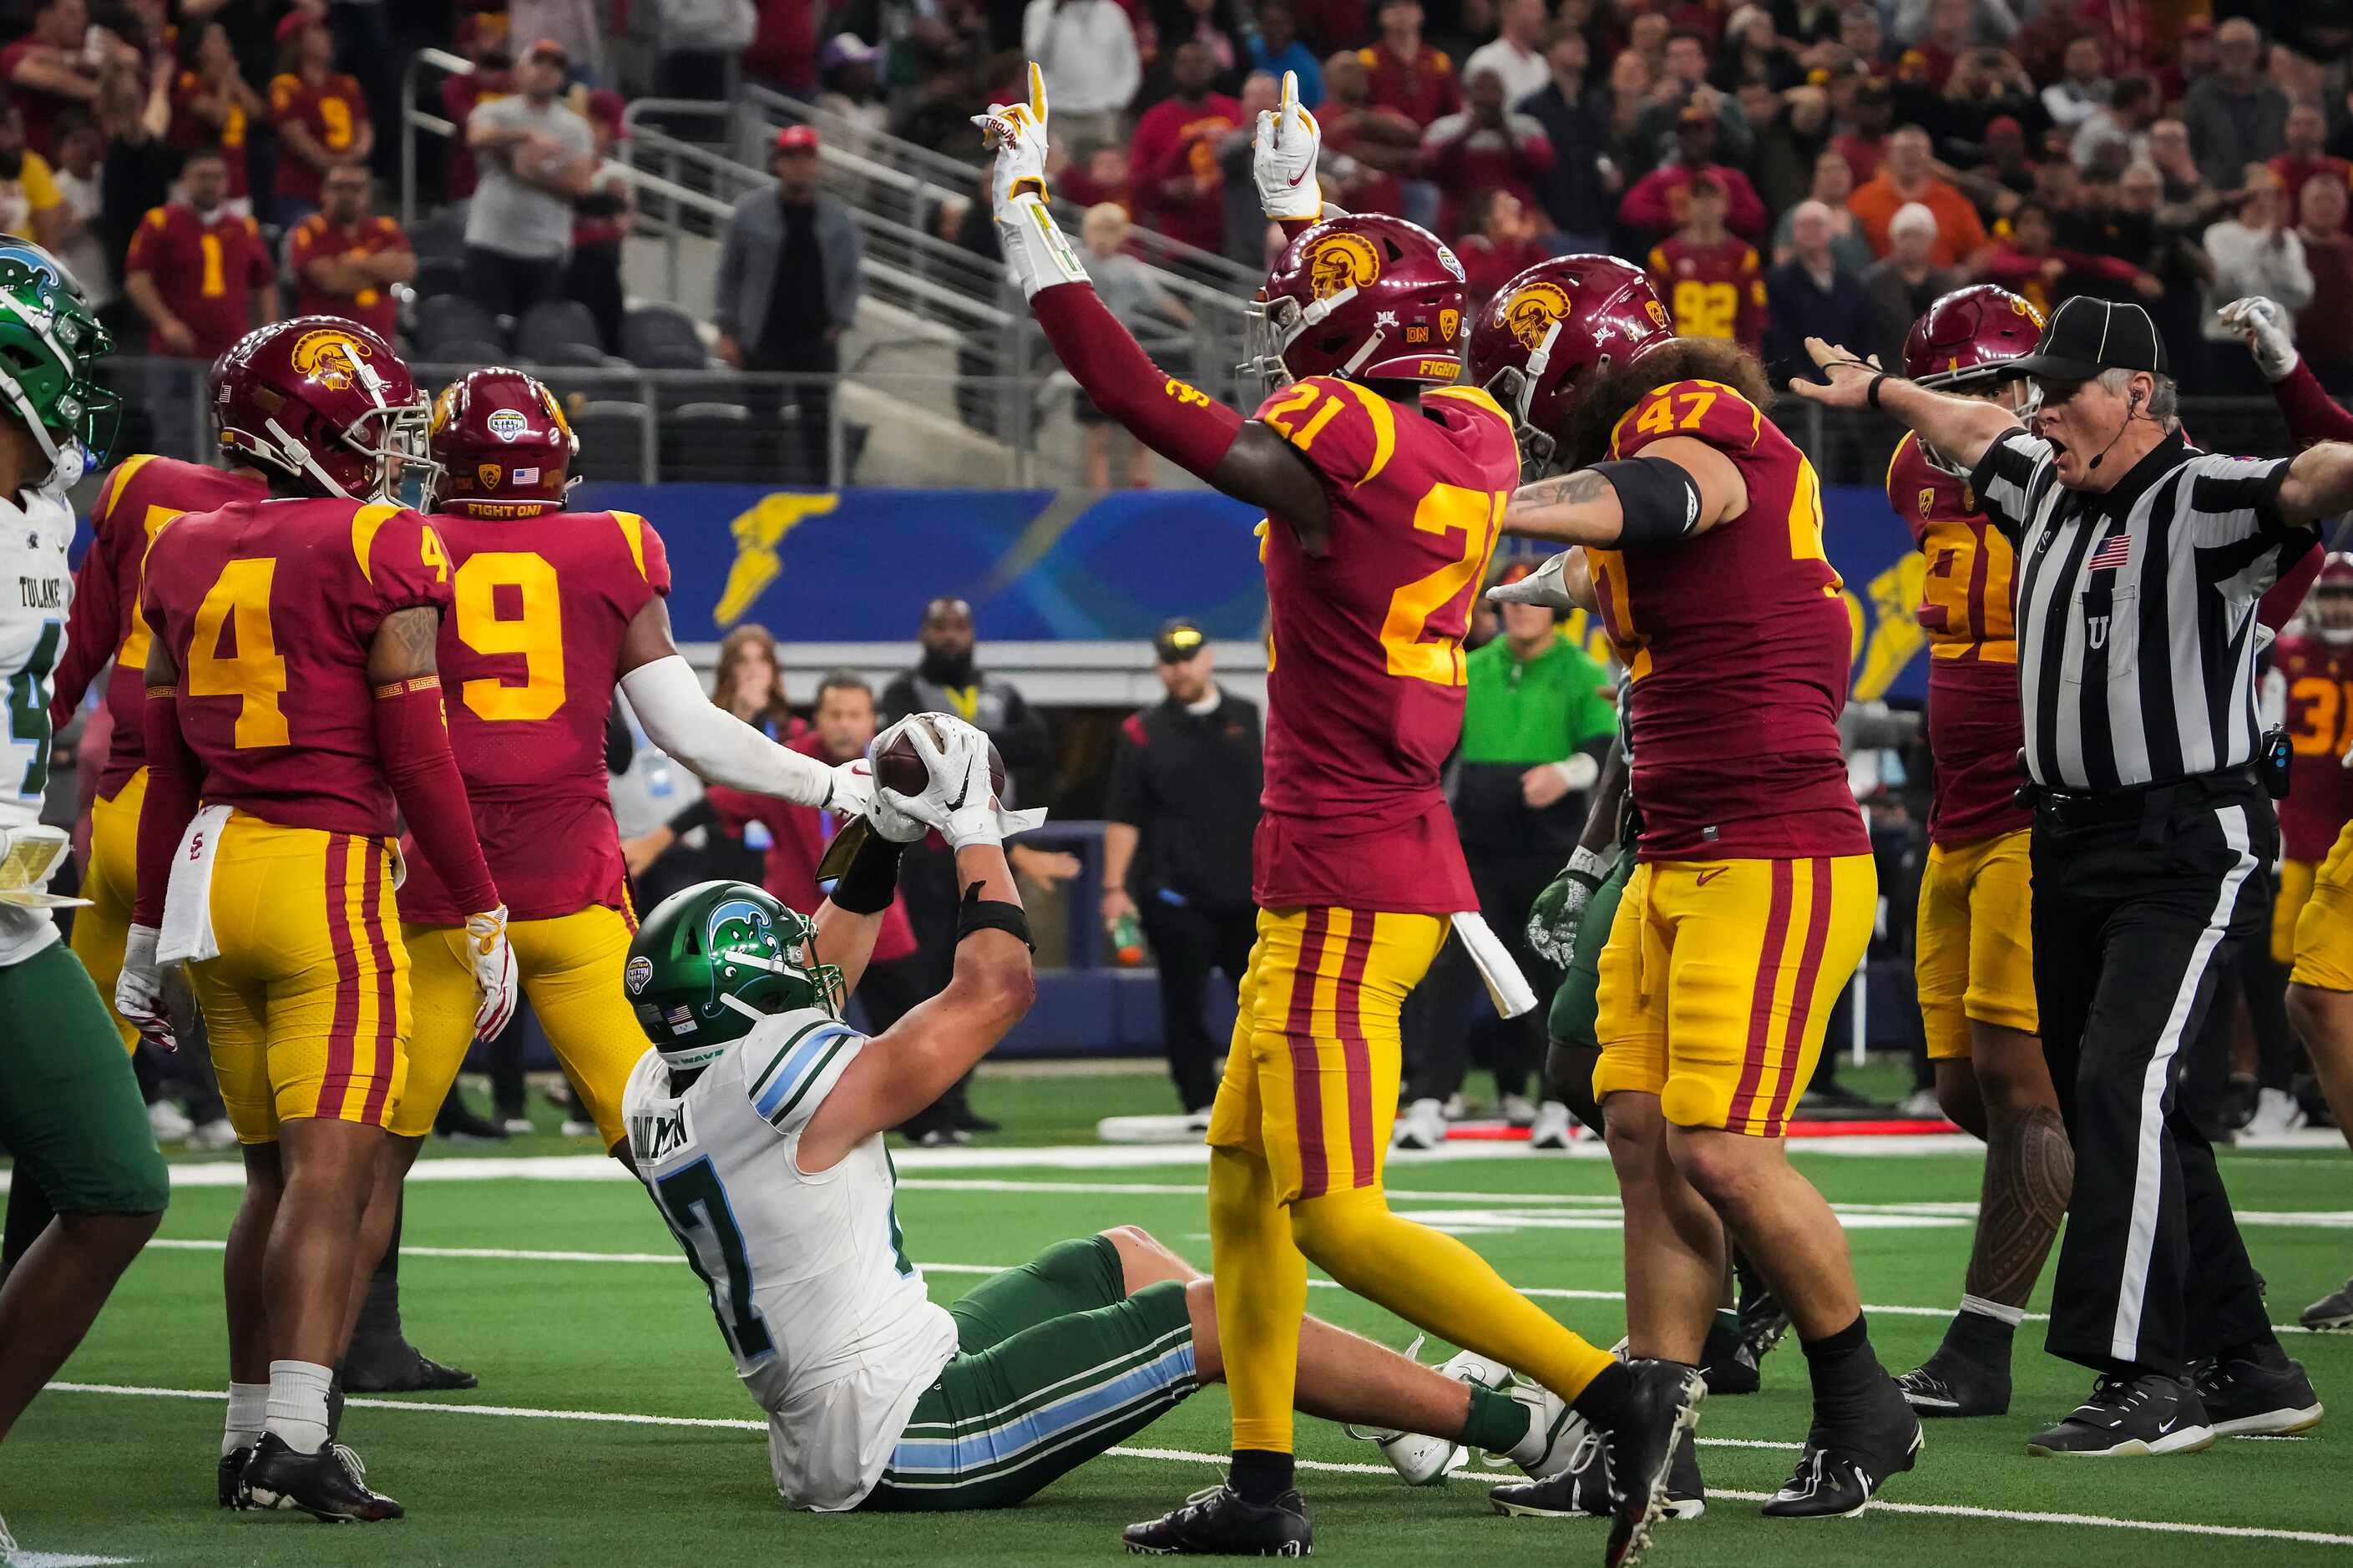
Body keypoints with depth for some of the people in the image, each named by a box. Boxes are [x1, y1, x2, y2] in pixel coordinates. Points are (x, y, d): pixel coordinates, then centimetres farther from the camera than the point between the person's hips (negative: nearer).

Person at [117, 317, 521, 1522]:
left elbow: (168, 768, 15)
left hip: (208, 873, 7)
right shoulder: (381, 553, -8)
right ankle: (292, 1440, -20)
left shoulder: (187, 554, 11)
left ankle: (247, 1437, 20)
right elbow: (416, 757, -9)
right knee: (332, 1171, -10)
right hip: (329, 873, -7)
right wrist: (484, 918, -2)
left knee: (275, 1174, 16)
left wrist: (144, 939, 21)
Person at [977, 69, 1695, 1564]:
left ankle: (1618, 1391, -14)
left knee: (1334, 1215, -7)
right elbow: (1376, 367, 30)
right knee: (1244, 1173, 17)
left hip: (1346, 885, -9)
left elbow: (1132, 389, -10)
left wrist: (1026, 204, -2)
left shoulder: (1335, 449, -17)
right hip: (1378, 867, 9)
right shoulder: (1471, 441, 6)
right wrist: (1301, 200, 40)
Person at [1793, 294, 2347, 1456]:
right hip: (2068, 846, 9)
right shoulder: (2050, 490, 11)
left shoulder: (2201, 502, -14)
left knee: (2122, 1085, -19)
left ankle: (2145, 1381, -17)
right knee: (2101, 1107, 10)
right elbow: (1972, 430, 32)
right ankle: (2247, 1368, 17)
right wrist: (1878, 391, 48)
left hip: (2186, 849, -9)